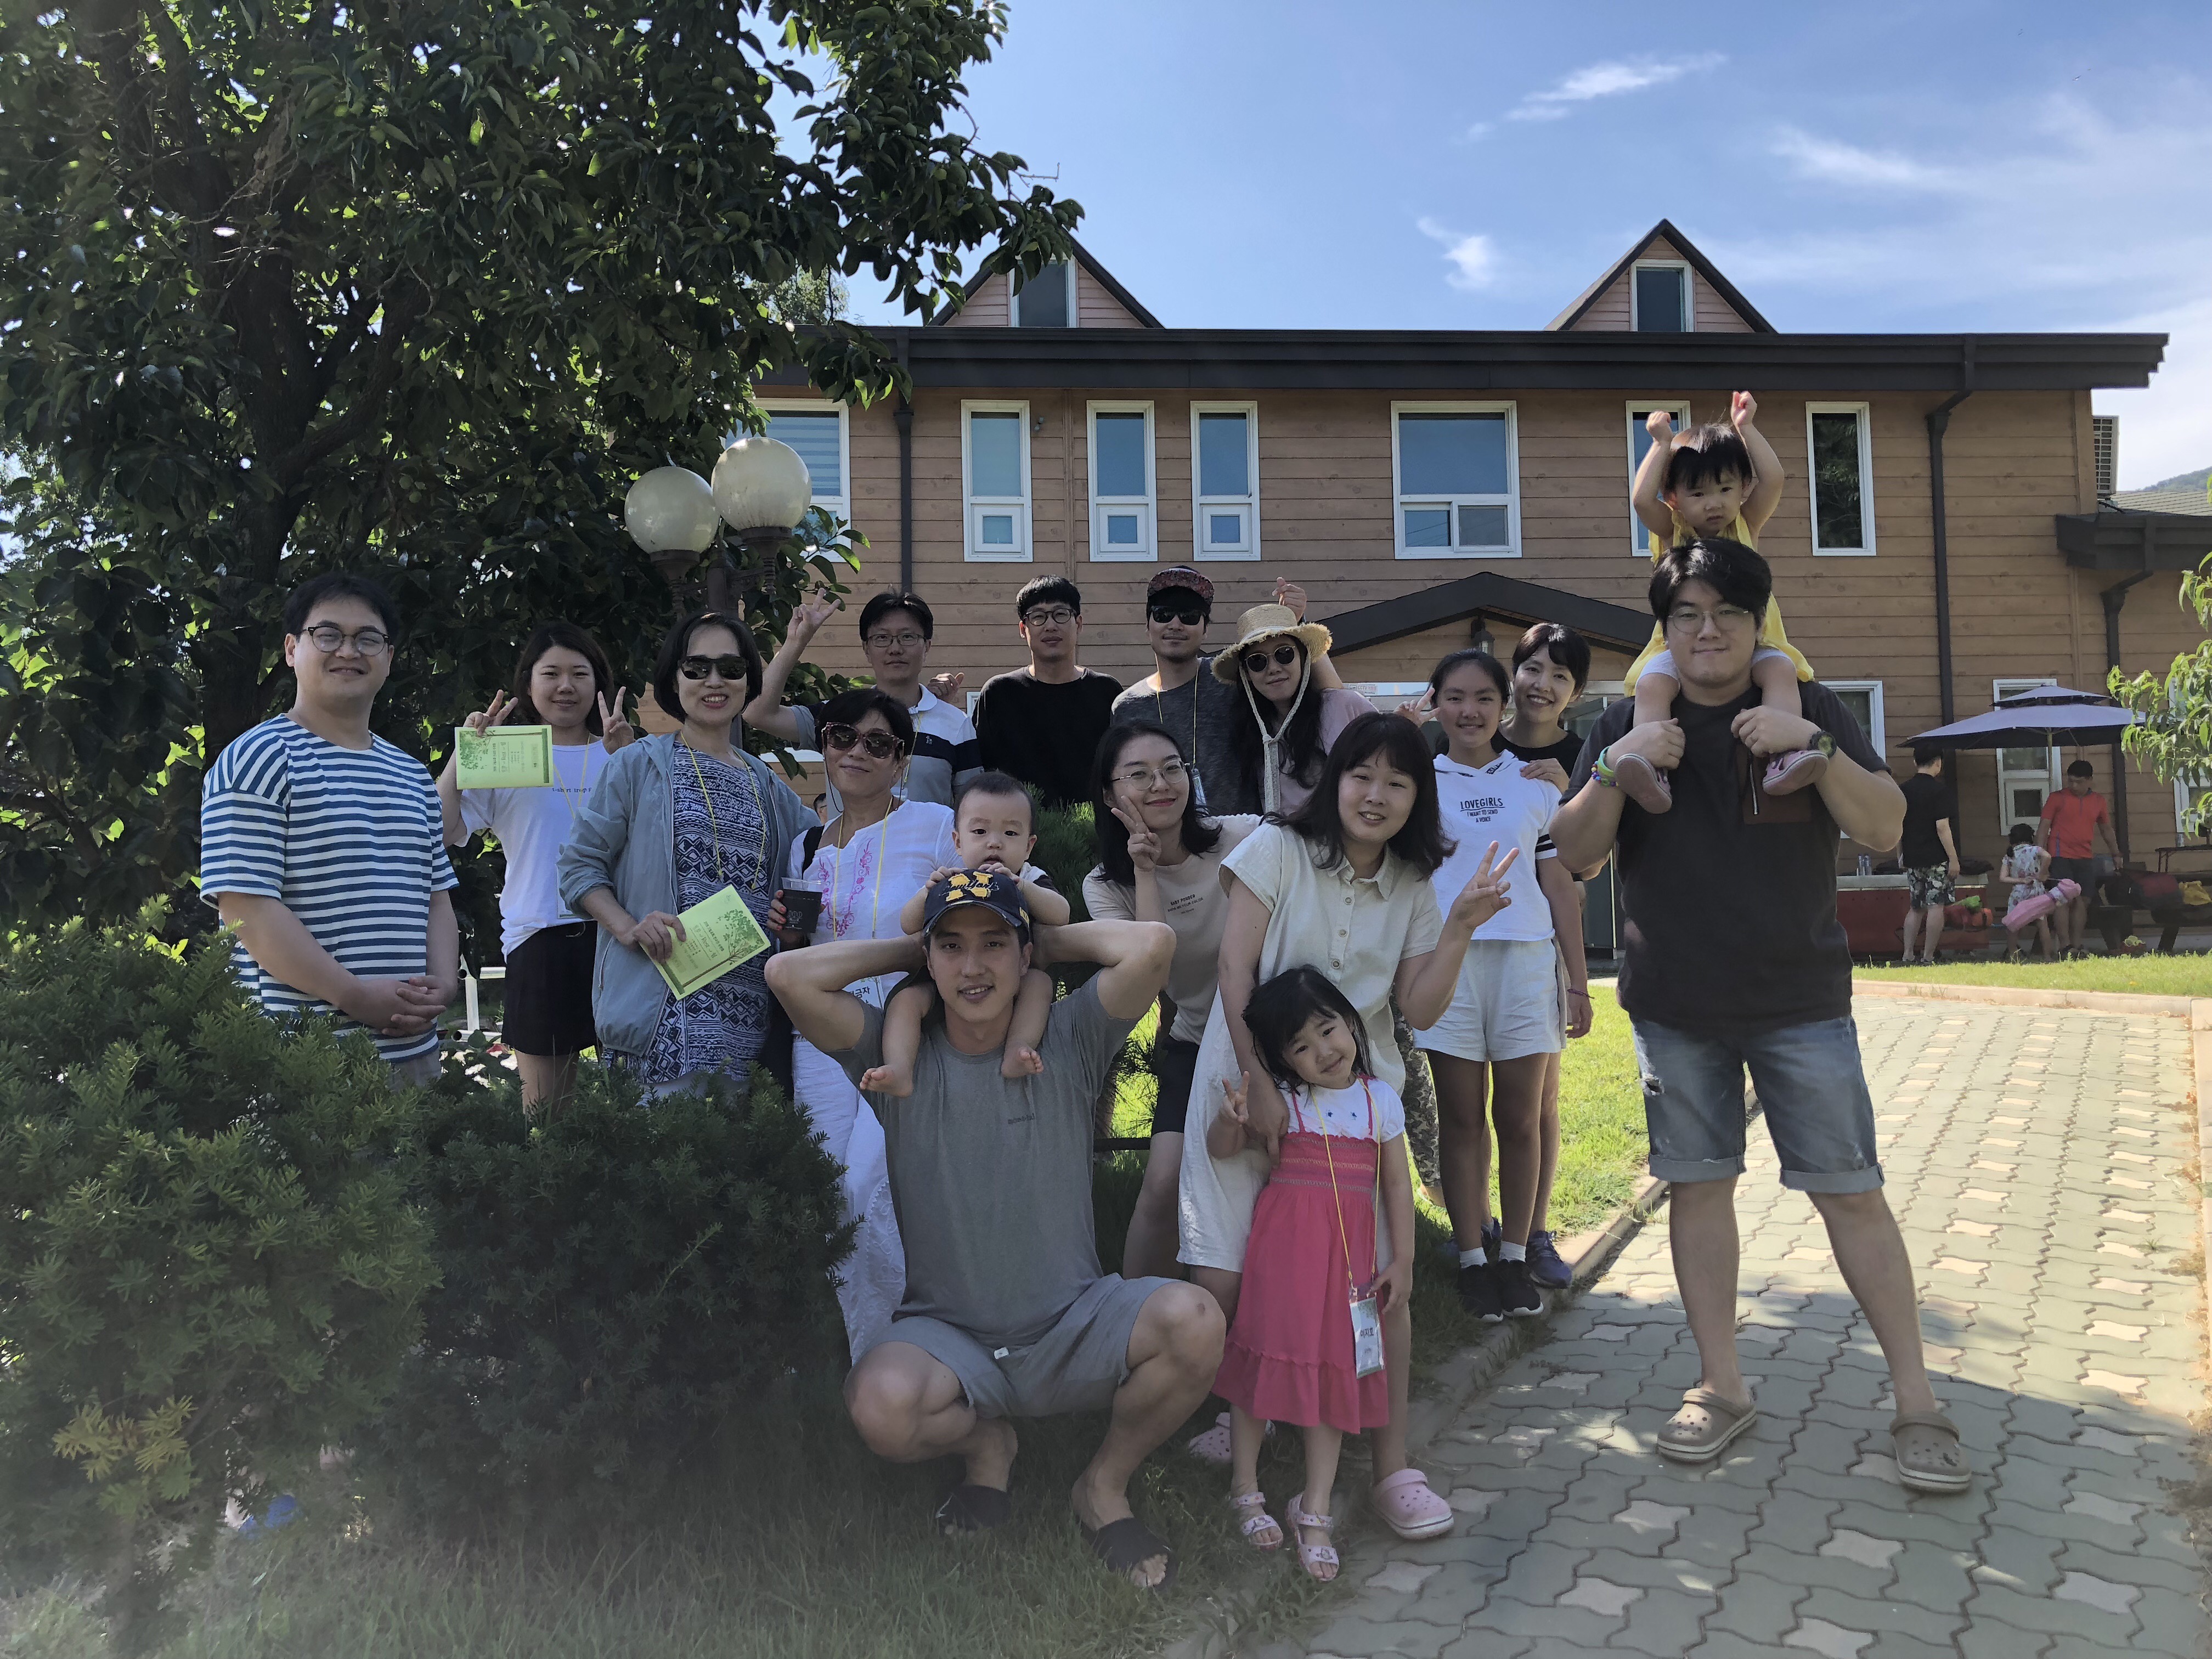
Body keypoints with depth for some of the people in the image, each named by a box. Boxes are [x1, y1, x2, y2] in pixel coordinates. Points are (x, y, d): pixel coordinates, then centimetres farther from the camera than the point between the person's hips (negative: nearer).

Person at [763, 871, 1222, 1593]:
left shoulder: (1066, 1042, -2)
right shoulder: (899, 1058, -1)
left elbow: (1152, 944, -18)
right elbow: (789, 974, -14)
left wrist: (1050, 943, -2)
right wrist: (908, 950, -2)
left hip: (1074, 1326, 0)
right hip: (947, 1335, 0)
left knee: (1193, 1321, -29)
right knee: (882, 1405, -33)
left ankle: (1104, 1485, 3)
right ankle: (985, 1443, 7)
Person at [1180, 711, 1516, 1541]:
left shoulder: (1413, 888, 9)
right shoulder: (1276, 849, -3)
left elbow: (1420, 1010, 4)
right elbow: (1234, 973, -7)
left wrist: (1461, 927, -8)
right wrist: (1259, 1084, -14)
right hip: (1250, 1081, -3)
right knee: (1225, 1285, -8)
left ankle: (1392, 1466, 9)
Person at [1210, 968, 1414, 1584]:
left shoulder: (1380, 1099, 4)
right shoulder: (1280, 1099, -2)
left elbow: (1397, 1183, 8)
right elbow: (1221, 1149, -7)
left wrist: (1402, 1260, 5)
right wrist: (1230, 1120, -29)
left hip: (1349, 1246, 2)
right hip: (1283, 1238, -2)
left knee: (1336, 1370, 4)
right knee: (1267, 1356, 3)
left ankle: (1316, 1510, 15)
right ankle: (1246, 1488, 22)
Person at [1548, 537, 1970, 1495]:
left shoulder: (1808, 709, 1)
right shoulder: (1630, 724, 4)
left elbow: (1884, 829, -7)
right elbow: (1575, 855, -2)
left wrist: (1813, 748, -22)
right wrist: (1613, 770, -18)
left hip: (1801, 1000, -1)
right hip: (1674, 1007, 2)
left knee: (1849, 1191, -1)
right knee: (1698, 1184, 7)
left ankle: (1916, 1404, 13)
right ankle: (1720, 1388, 20)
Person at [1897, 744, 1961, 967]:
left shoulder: (1904, 790, 8)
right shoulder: (1939, 789, -10)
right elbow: (1942, 826, -16)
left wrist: (1901, 855, 21)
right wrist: (1953, 858, -12)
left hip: (1912, 858, 6)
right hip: (1936, 857, -6)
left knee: (1915, 908, 12)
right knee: (1936, 906, -3)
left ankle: (1908, 955, 7)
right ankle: (1928, 959, -5)